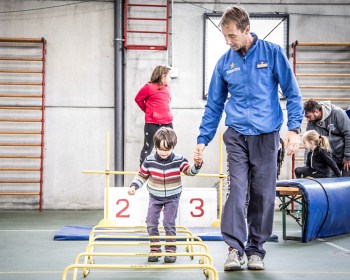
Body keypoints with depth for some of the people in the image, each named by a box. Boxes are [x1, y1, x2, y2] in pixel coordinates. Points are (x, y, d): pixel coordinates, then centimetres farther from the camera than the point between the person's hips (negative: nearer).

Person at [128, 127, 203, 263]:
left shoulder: (179, 160, -16)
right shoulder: (149, 161, -12)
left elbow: (189, 171, -20)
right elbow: (141, 175, 0)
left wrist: (197, 165, -40)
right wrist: (134, 186, -11)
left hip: (172, 197, -2)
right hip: (155, 197, 2)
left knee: (169, 224, -4)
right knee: (151, 223, 1)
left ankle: (171, 249, 8)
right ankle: (155, 248, 15)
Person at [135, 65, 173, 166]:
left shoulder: (167, 88, 11)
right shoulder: (149, 87, -9)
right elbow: (138, 99, 1)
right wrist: (148, 110, 7)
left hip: (167, 123, 7)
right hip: (152, 124, -7)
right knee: (148, 148, 1)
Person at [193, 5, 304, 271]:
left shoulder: (272, 52, -1)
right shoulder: (225, 62, 6)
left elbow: (292, 92, 1)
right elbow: (214, 105, 13)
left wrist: (294, 128, -9)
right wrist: (202, 139, 8)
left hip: (267, 136, -1)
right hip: (237, 136, 1)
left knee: (263, 195, 2)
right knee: (236, 190, -11)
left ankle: (256, 250, 12)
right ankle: (235, 249, -9)